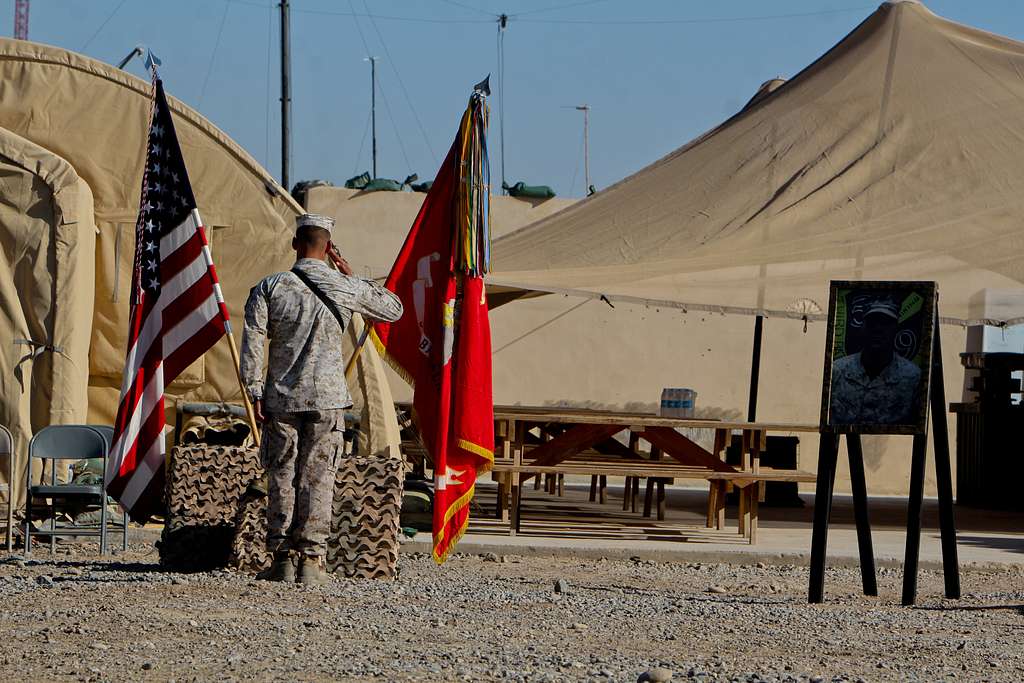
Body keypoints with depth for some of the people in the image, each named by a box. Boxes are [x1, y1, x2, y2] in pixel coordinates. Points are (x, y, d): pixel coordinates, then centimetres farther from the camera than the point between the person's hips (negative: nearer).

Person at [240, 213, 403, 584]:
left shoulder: (270, 287, -2)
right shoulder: (347, 289, -1)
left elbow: (251, 342, -8)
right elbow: (393, 309, 15)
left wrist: (255, 393, -2)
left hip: (281, 400, 0)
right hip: (327, 399, 0)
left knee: (281, 478, 7)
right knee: (318, 479, 2)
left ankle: (282, 559, 6)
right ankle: (311, 560, -1)